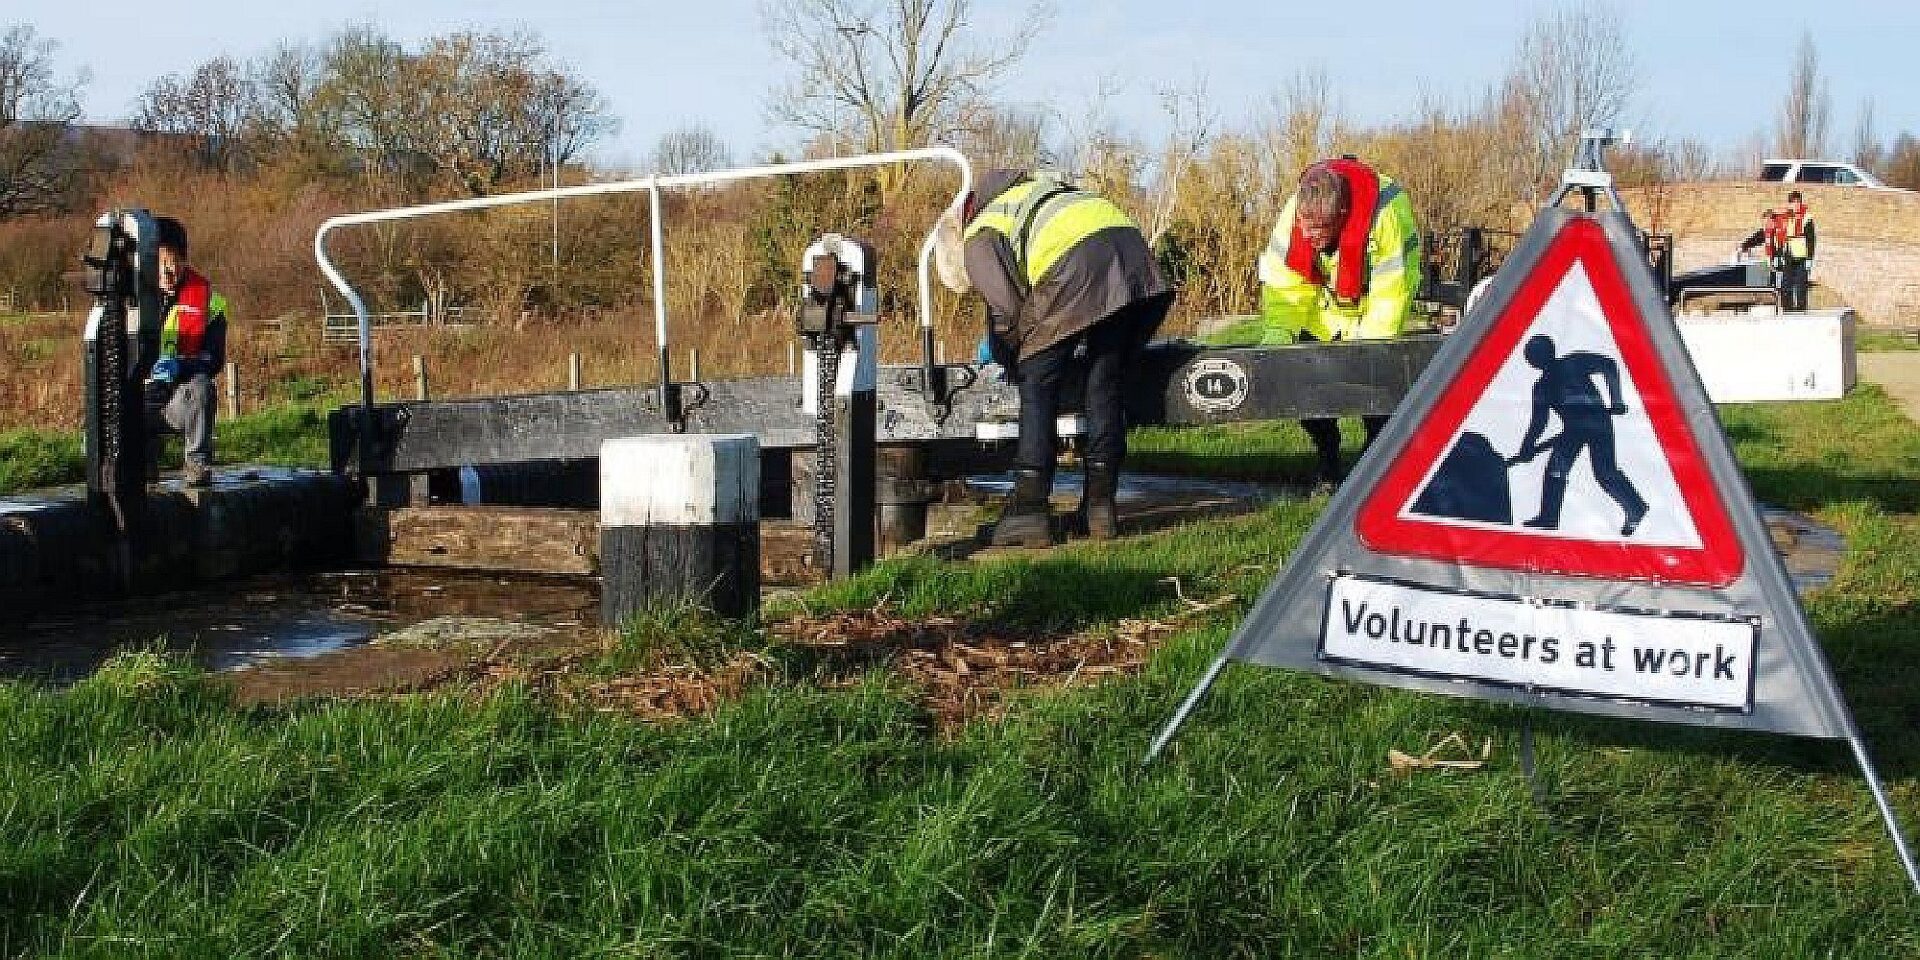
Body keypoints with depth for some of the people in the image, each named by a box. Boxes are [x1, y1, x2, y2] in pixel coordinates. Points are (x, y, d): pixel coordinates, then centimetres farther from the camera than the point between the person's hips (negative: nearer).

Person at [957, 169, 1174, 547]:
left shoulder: (979, 236, 16)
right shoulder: (1040, 185, 40)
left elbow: (1005, 308, 3)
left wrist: (1012, 362, 21)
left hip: (1077, 265, -7)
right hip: (1131, 246, 7)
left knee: (1038, 387, 4)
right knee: (1107, 387, 13)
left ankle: (1029, 510, 0)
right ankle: (1100, 506, 14)